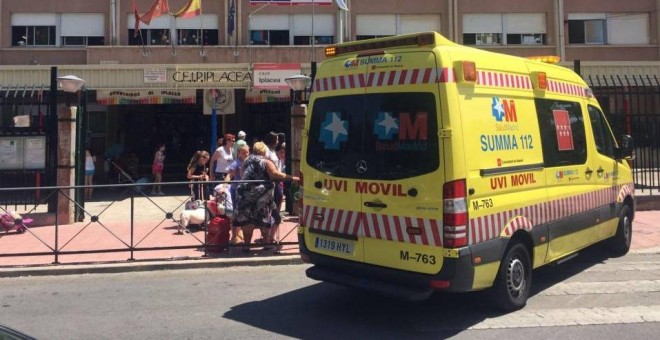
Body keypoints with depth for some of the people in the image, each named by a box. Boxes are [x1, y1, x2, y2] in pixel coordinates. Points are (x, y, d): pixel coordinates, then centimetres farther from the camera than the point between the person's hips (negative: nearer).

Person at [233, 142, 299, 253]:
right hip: (261, 193, -3)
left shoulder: (246, 161, 17)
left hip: (245, 193, 3)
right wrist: (292, 178, -14)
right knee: (263, 219, 8)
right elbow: (276, 174, -13)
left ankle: (247, 244, 7)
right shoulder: (266, 162, 2)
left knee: (246, 219, 5)